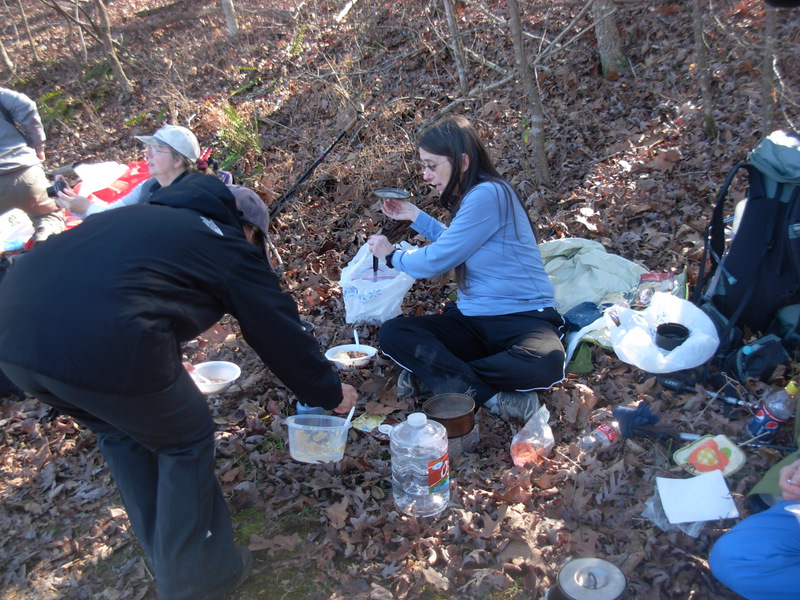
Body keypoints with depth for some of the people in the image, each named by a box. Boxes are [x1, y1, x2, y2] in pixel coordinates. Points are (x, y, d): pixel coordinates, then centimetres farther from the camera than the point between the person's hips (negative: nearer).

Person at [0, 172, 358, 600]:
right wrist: (329, 394, 30)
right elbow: (280, 332, 15)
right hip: (101, 347, -8)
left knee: (121, 432, 29)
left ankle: (165, 557, 44)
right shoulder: (231, 247, 11)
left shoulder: (147, 215, 30)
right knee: (186, 441, 16)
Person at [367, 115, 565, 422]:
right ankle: (490, 395, -21)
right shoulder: (470, 196, 10)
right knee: (391, 333, -16)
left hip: (522, 316, -7)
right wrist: (415, 216, 23)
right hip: (473, 318, 8)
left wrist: (392, 255, 4)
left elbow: (437, 260, -15)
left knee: (545, 363, -41)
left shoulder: (488, 194, -18)